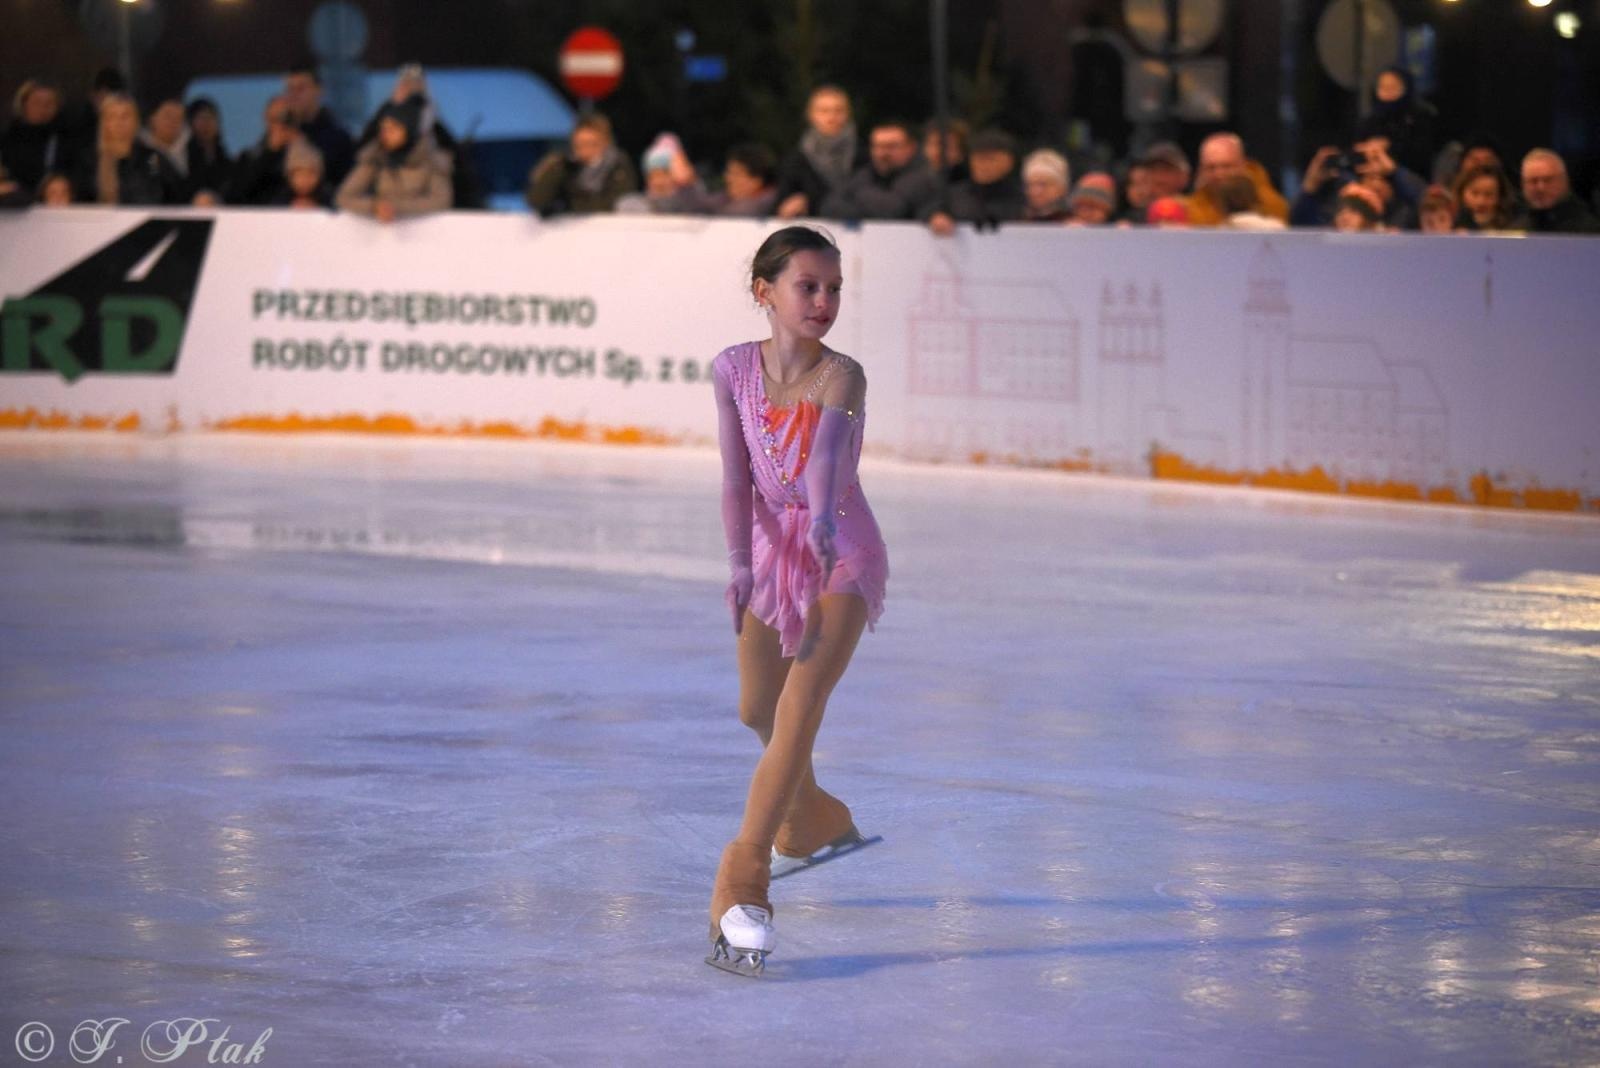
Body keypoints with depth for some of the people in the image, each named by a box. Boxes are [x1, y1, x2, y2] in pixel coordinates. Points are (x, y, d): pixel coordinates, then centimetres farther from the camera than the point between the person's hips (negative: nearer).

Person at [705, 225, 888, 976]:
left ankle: (742, 887, -21)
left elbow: (829, 450, -39)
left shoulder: (840, 376, -21)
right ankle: (813, 822, 49)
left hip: (843, 555, -5)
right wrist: (740, 563, -20)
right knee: (758, 710, 19)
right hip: (773, 546, 5)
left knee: (798, 709, -19)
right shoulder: (735, 369, -10)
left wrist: (823, 519, -57)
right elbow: (737, 476, -11)